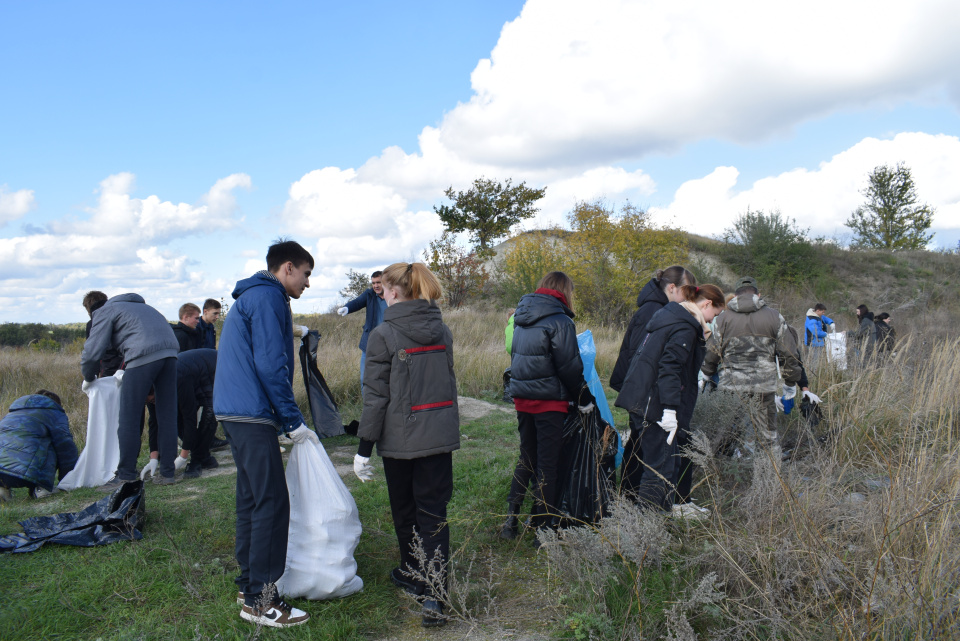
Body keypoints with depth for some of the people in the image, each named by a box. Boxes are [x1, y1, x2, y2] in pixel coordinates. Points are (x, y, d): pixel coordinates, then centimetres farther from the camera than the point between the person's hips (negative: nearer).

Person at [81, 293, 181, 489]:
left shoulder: (106, 311, 14)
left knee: (129, 420, 3)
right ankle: (167, 473, 15)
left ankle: (126, 477, 8)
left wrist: (88, 378, 25)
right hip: (170, 353, 7)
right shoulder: (141, 306, 35)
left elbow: (93, 352, 6)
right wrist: (125, 371, 38)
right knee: (167, 416, 11)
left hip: (144, 357, -7)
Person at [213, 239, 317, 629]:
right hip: (252, 415, -11)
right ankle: (260, 600, -2)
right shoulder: (269, 297, -10)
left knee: (252, 499, 16)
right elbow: (270, 364, -17)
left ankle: (250, 583, 25)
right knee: (272, 504, -8)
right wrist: (293, 421, -13)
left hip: (235, 411, 11)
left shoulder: (251, 296, 23)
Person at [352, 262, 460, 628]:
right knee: (434, 514, 4)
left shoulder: (383, 335, -10)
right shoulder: (442, 331, 6)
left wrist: (364, 449, -5)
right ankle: (434, 595, -3)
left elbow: (375, 396, -11)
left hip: (401, 439, -4)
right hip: (440, 434, 4)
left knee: (405, 511, 16)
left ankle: (412, 574, 34)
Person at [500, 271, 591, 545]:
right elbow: (569, 367, -13)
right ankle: (542, 529, 10)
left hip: (522, 398, 7)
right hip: (549, 401, -7)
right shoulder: (559, 322, -13)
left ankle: (511, 520, 19)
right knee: (547, 465, 3)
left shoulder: (521, 319, 10)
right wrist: (584, 399, -2)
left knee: (526, 459, 18)